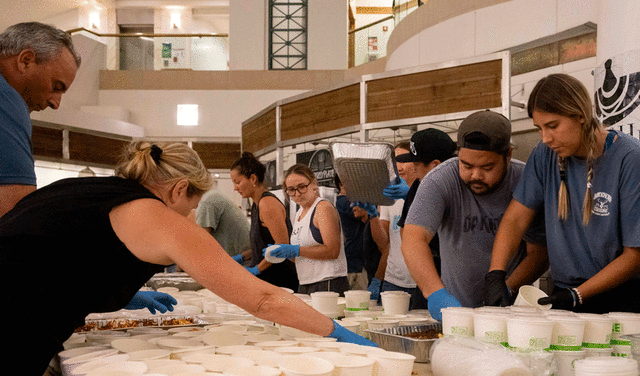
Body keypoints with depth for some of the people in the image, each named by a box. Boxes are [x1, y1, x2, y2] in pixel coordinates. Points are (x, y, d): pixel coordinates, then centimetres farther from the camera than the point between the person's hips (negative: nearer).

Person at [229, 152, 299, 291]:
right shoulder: (256, 206, 16)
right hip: (265, 279, 9)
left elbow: (283, 244, -19)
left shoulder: (268, 203, -14)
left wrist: (257, 269, -14)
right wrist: (242, 257, 13)